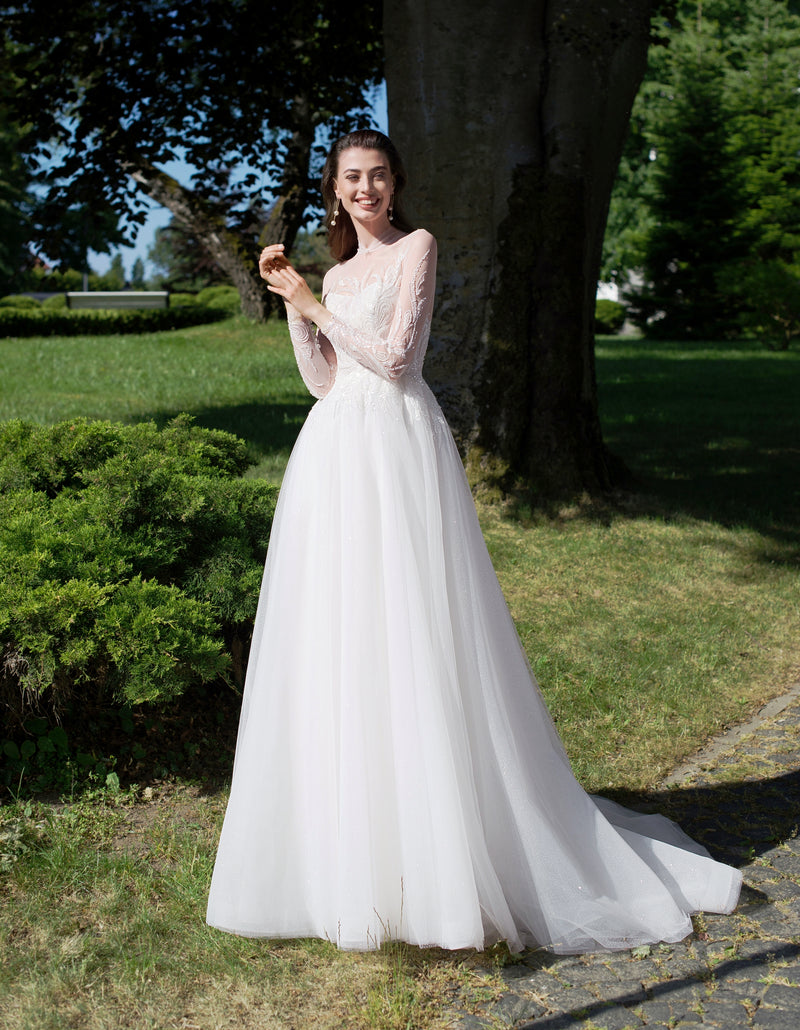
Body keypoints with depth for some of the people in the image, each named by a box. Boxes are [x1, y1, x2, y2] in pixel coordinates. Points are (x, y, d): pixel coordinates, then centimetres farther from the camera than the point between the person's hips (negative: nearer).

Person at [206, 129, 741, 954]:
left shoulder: (416, 247, 3)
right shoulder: (334, 275, 21)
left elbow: (395, 357, -8)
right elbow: (322, 379, 12)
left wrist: (315, 305, -4)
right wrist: (290, 301, 7)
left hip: (399, 451, -7)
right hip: (334, 456, 7)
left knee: (411, 639, -7)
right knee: (337, 642, 7)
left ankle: (434, 852, 4)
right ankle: (347, 838, 20)